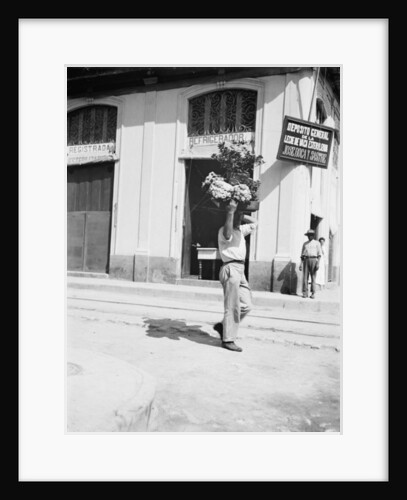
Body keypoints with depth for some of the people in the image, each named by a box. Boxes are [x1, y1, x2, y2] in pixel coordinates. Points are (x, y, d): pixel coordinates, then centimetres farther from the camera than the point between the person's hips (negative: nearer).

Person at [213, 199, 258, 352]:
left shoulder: (240, 230, 20)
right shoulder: (224, 231, -7)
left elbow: (254, 223, 31)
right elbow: (227, 234, -31)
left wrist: (240, 213, 19)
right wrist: (230, 212, -31)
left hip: (240, 270, 9)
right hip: (230, 269, -9)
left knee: (246, 305, 7)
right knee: (232, 307, -5)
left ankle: (223, 326, 22)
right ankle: (228, 340, 4)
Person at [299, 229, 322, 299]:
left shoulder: (317, 243, 9)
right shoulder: (305, 244, 18)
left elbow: (319, 254, 1)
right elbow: (302, 254, 15)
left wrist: (318, 263, -10)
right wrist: (301, 263, 4)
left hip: (313, 260, -2)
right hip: (306, 260, 2)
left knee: (313, 277, -3)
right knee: (305, 277, -5)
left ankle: (313, 293, 1)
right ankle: (305, 293, -3)